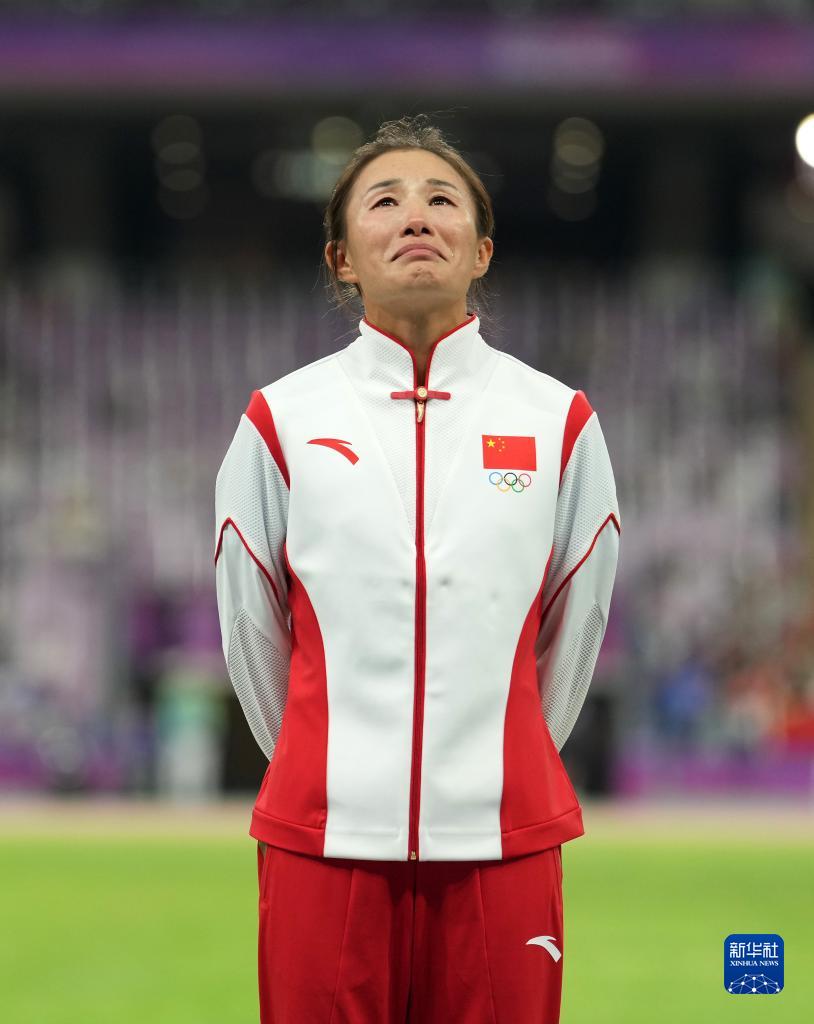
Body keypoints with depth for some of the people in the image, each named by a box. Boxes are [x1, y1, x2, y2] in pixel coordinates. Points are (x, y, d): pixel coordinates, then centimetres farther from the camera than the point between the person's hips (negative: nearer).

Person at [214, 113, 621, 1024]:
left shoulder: (559, 422, 5)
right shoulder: (281, 421, 4)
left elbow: (575, 627, 13)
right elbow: (250, 634, 11)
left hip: (502, 840, 0)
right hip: (325, 841, 0)